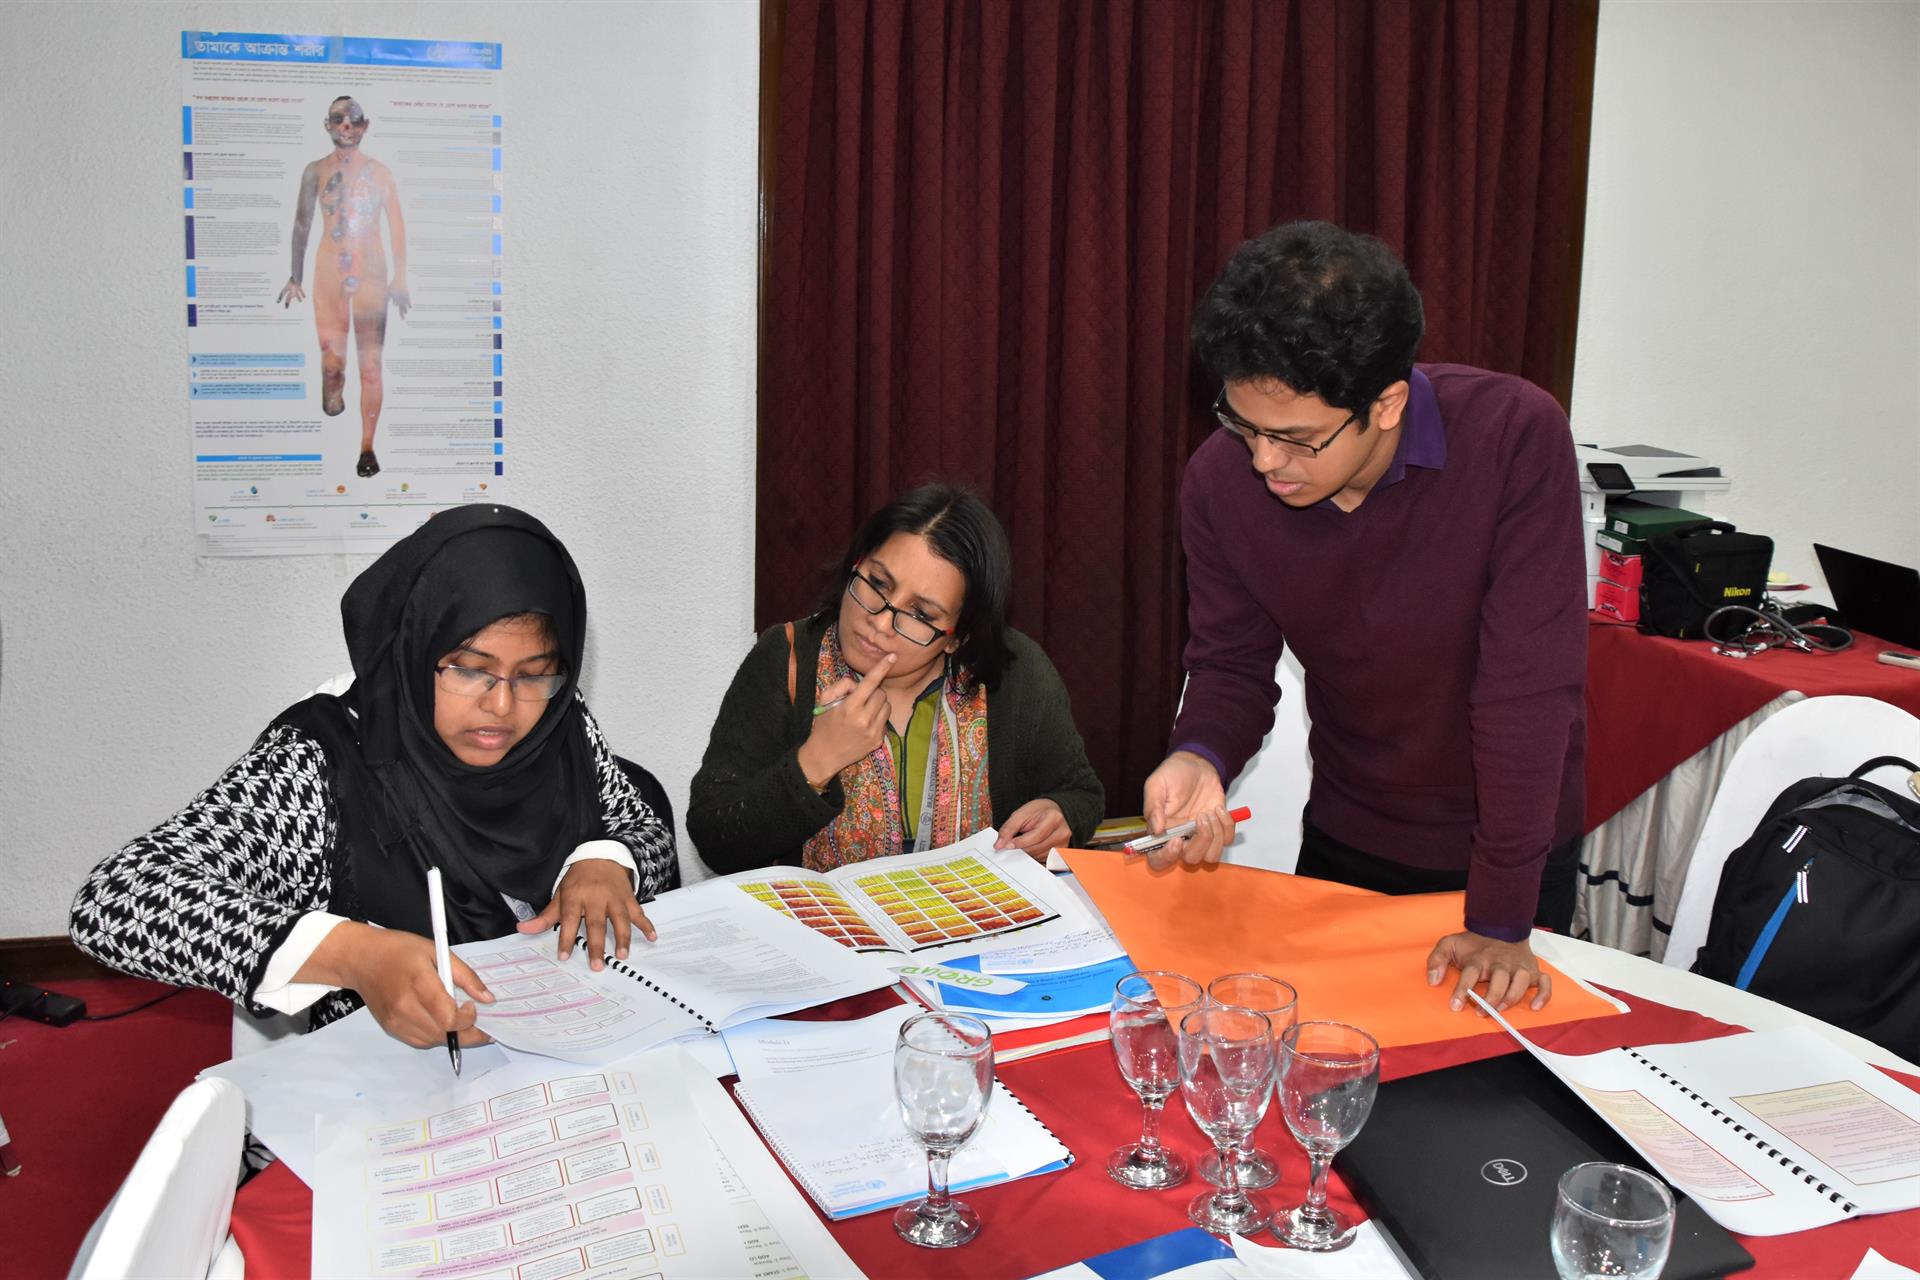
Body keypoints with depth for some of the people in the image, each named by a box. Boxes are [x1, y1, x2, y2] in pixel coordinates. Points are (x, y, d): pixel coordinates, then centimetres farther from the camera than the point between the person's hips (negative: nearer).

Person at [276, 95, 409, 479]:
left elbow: (397, 228, 7)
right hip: (330, 270, 0)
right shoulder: (315, 171, 6)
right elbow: (302, 225, 9)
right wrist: (296, 276, 6)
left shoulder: (379, 172, 4)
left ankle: (367, 447, 2)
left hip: (371, 271, 0)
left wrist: (399, 279, 2)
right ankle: (333, 400, 29)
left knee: (371, 363, -3)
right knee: (332, 355, -6)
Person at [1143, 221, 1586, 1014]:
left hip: (1511, 843, -3)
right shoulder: (1220, 481, -18)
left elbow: (1528, 684, -29)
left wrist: (1502, 922, -26)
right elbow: (1230, 665, -6)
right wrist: (1201, 757, -30)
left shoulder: (1516, 437, -30)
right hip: (1344, 840, 3)